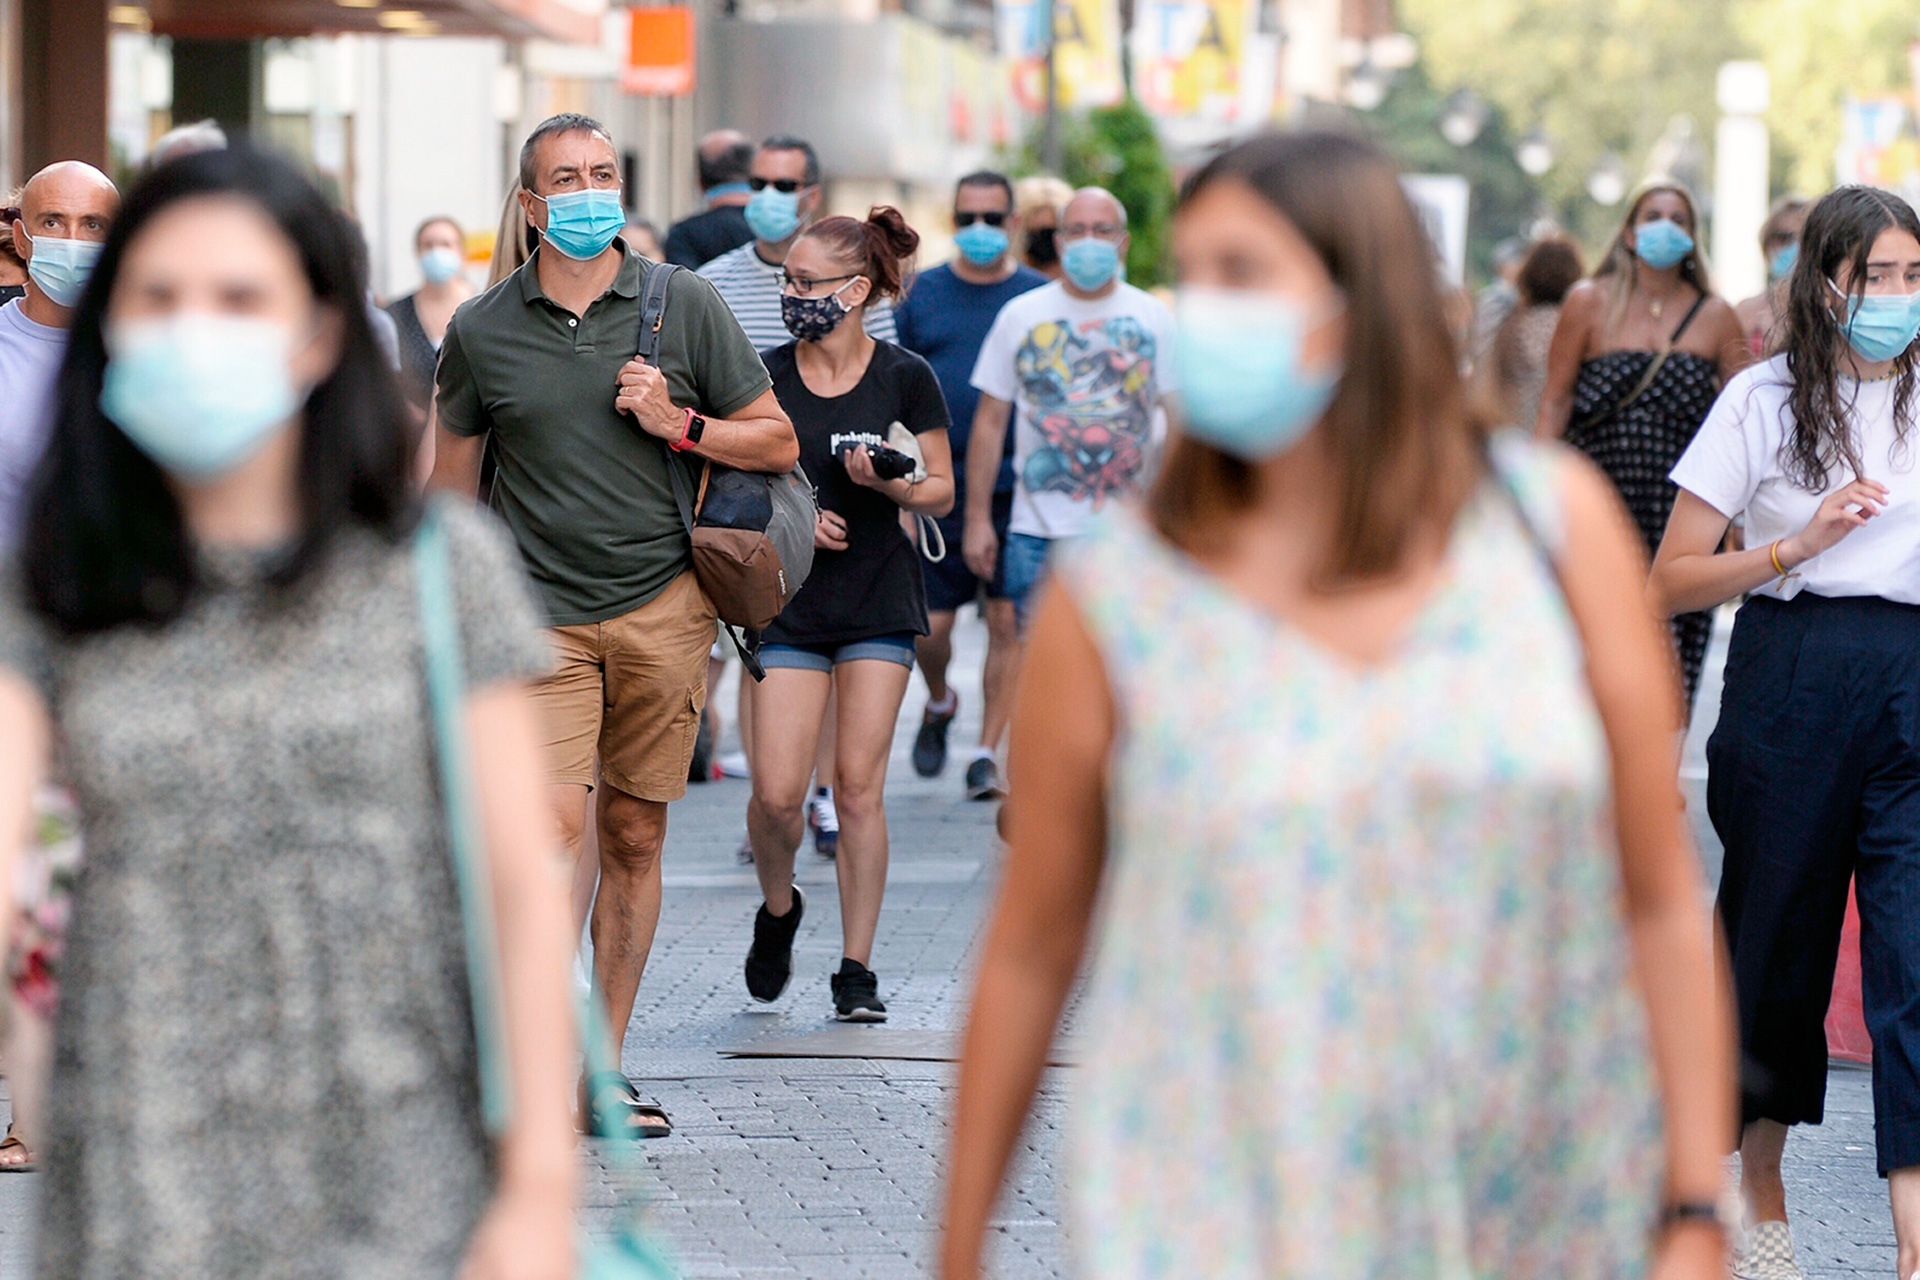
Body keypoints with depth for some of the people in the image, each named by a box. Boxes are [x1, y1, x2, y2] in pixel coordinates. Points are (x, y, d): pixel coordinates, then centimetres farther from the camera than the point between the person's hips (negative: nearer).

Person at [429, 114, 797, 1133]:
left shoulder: (684, 306, 3)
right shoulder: (481, 332, 3)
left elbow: (778, 443, 8)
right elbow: (452, 484, 13)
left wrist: (678, 426, -8)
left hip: (665, 604, 1)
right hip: (541, 616, -1)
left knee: (634, 838, 5)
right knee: (554, 828, -17)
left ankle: (606, 1065, 13)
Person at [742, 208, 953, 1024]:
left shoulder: (905, 379, -2)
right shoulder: (763, 376, 1)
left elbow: (942, 493, 4)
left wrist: (889, 483, -16)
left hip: (879, 597, -1)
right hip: (790, 599, 1)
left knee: (859, 785, -3)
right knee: (777, 792, -7)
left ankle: (857, 969, 6)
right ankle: (777, 910, 24)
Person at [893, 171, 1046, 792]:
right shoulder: (921, 295, 6)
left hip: (1018, 490, -1)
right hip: (938, 488, 1)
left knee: (1008, 623, -2)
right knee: (929, 627, 0)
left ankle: (987, 750, 7)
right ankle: (939, 704, 31)